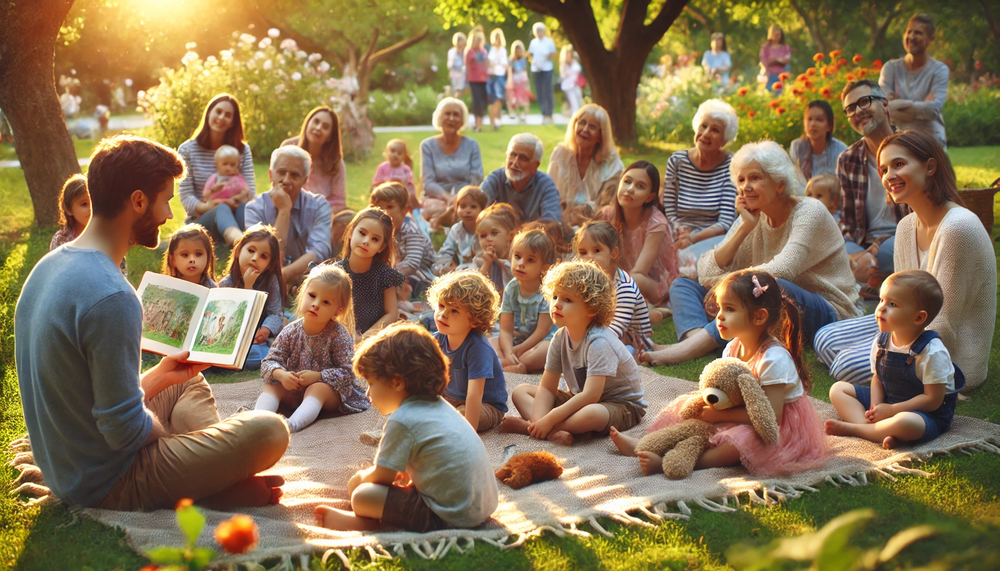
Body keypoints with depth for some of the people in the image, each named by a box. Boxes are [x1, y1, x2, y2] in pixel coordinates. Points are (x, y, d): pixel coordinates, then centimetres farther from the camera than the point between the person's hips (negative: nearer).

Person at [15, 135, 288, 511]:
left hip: (64, 471, 10)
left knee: (189, 384, 30)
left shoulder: (49, 267, 6)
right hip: (109, 486, -10)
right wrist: (164, 430, -3)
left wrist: (158, 376, 14)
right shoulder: (111, 297, -27)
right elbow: (126, 432, -23)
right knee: (269, 431, -20)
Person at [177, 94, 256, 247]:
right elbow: (186, 198, -4)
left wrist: (239, 199, -25)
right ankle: (243, 241, -78)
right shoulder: (187, 150, 5)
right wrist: (205, 207, -27)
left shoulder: (243, 150, 12)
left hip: (234, 216, 3)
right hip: (199, 221, -3)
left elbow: (250, 192, 1)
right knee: (222, 210, -39)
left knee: (245, 207, -34)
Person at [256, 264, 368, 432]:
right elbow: (269, 362, -6)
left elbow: (347, 372, -17)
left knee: (317, 389, -34)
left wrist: (317, 376, -29)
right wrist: (280, 374, -30)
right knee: (272, 385, -16)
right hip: (294, 389, 5)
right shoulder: (291, 332, -6)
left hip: (330, 390, -5)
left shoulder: (339, 335, -15)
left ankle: (292, 424, -56)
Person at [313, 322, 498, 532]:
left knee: (361, 496, -12)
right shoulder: (440, 406, 12)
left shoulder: (402, 421, -14)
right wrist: (405, 473, 24)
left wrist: (362, 477, 14)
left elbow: (382, 477, -5)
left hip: (453, 517, -9)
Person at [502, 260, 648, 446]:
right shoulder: (560, 338, -3)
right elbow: (547, 388, -4)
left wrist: (550, 419, -32)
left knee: (591, 413, -43)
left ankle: (525, 425, -27)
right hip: (580, 400, 8)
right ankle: (552, 433, -30)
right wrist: (539, 421, -23)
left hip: (621, 405, -8)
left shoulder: (599, 342, -26)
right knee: (520, 392, -2)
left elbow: (590, 395, -32)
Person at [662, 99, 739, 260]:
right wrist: (679, 229, -16)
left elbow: (726, 223, -8)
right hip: (682, 240, 3)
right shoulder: (676, 161, 6)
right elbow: (669, 213, 7)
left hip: (715, 240, -3)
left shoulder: (731, 166, -2)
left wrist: (693, 238, -25)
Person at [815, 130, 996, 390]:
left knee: (850, 366, -22)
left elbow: (944, 327, -23)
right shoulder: (907, 226, 6)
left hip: (956, 356, -9)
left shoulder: (958, 228, -24)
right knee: (825, 340, 7)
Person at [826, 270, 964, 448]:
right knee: (838, 389, 0)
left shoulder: (932, 352, -22)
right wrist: (875, 407, -14)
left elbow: (933, 399, -21)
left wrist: (891, 410, -22)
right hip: (886, 401, 8)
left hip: (927, 414, -8)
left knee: (905, 423, -43)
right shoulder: (881, 341, 0)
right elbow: (877, 379, 6)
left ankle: (851, 428, -21)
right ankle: (873, 429, -24)